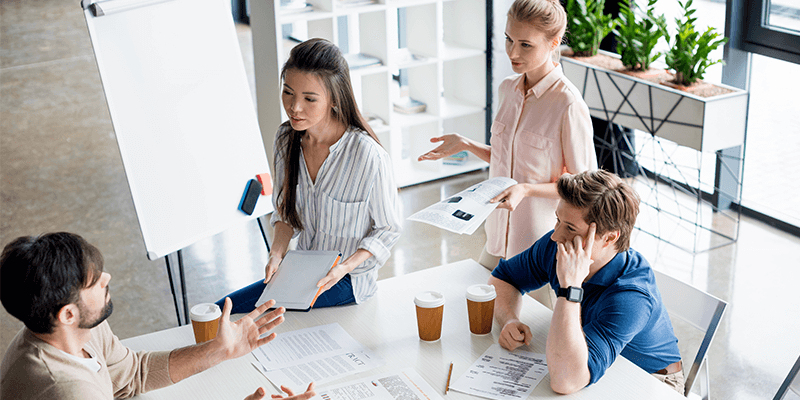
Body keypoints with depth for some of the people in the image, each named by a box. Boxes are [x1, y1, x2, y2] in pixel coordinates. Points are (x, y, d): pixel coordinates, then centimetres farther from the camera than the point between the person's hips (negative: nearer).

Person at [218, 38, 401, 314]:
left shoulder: (369, 157, -25)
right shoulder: (287, 139, -5)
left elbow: (387, 230, -10)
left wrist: (345, 267, -23)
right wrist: (278, 249, -10)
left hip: (348, 280, -6)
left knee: (227, 311, -16)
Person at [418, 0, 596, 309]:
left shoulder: (568, 105, -19)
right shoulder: (508, 89, 3)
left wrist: (527, 189, -24)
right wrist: (466, 145, 4)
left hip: (543, 248, -7)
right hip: (498, 241, 7)